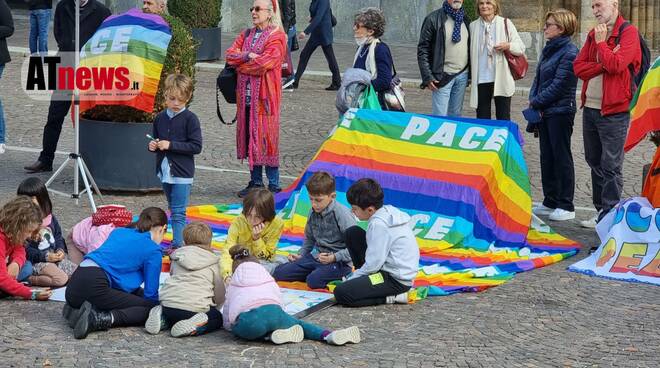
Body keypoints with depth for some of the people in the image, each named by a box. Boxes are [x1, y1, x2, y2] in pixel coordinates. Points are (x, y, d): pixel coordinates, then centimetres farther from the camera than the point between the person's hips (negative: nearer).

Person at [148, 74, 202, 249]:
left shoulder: (190, 119, -11)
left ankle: (177, 244, -10)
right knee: (173, 210, 16)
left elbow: (196, 146, -16)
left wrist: (171, 145, -20)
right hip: (165, 171, 7)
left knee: (178, 212, -9)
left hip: (182, 173, -7)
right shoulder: (160, 118, 6)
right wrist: (153, 146, -3)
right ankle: (177, 242, 24)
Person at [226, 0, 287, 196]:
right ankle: (256, 181, 17)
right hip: (246, 94, 7)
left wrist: (240, 64, -5)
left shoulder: (277, 37, -5)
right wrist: (247, 56, -12)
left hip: (264, 95, -6)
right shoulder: (246, 35, 17)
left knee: (266, 138, -5)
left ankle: (274, 185, 1)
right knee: (249, 137, 9)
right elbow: (229, 55, 5)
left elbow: (266, 63, -17)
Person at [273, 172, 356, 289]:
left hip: (339, 261, -7)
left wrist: (334, 257, -24)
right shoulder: (313, 212, 6)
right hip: (317, 256, 8)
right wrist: (300, 255, 9)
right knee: (279, 273, -3)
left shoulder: (342, 214, -16)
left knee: (314, 280, -35)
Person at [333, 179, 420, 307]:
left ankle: (391, 297, -10)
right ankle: (363, 279, 14)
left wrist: (351, 279, -6)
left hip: (397, 280, -10)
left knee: (341, 293, -20)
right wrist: (355, 275, 13)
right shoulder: (388, 211, 5)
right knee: (352, 233, 10)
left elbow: (373, 264, -21)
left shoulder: (379, 224, -24)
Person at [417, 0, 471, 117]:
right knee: (440, 116, -8)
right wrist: (427, 77, -12)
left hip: (462, 75, 5)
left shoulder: (466, 19, 12)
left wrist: (471, 73, 12)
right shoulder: (433, 19, -5)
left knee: (456, 115, 10)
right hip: (442, 76, -5)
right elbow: (422, 49, -6)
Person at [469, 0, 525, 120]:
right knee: (482, 119, 5)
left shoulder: (505, 23, 2)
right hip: (481, 80, 2)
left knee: (503, 119, 2)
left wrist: (508, 46, -15)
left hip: (501, 80, -2)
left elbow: (521, 47, 4)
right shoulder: (473, 26, 8)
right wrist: (470, 74, 9)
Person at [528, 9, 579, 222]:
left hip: (560, 112, -9)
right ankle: (550, 202, 21)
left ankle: (566, 206, 4)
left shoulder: (569, 53, -15)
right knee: (547, 156, 12)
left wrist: (537, 102, -12)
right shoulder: (549, 50, 13)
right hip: (544, 111, 9)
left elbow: (559, 85, -18)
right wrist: (533, 99, 0)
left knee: (561, 157, -3)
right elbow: (538, 78, 17)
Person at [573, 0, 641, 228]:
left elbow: (616, 64, -21)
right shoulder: (594, 34, 14)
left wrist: (601, 42, -9)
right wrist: (603, 65, -11)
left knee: (610, 166, -4)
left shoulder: (629, 33, -7)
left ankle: (610, 216, 0)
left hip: (614, 111, -7)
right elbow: (578, 66, 4)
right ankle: (601, 210, 20)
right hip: (590, 108, 7)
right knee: (595, 162, 12)